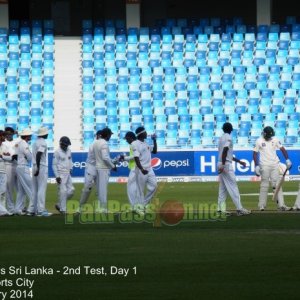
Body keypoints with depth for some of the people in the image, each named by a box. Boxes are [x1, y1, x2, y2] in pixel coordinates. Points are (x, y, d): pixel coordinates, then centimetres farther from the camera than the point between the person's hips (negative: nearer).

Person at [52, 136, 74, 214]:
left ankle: (59, 205, 17)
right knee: (63, 191, -10)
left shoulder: (68, 151, 11)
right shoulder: (57, 152, -10)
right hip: (61, 174, -7)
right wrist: (57, 176, -14)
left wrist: (71, 168, 6)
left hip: (68, 174, 7)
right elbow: (54, 165, -10)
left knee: (71, 190, 3)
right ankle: (63, 209, -3)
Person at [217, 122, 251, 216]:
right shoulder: (228, 138, -9)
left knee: (222, 188, 10)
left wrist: (239, 161, 28)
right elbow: (225, 151, -23)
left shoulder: (222, 138, 18)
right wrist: (223, 165, -28)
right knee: (233, 187, -9)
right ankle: (239, 209, -11)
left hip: (221, 164, 9)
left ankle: (221, 208, 6)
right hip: (226, 164, -9)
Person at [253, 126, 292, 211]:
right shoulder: (259, 141, -2)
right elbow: (255, 153, -2)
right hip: (264, 166, -3)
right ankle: (262, 205, 3)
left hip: (275, 165, 3)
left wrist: (287, 160, -6)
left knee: (277, 184, 0)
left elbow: (282, 149, 5)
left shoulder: (275, 140, 6)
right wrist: (256, 166, -10)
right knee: (264, 185, -2)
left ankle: (281, 205, -5)